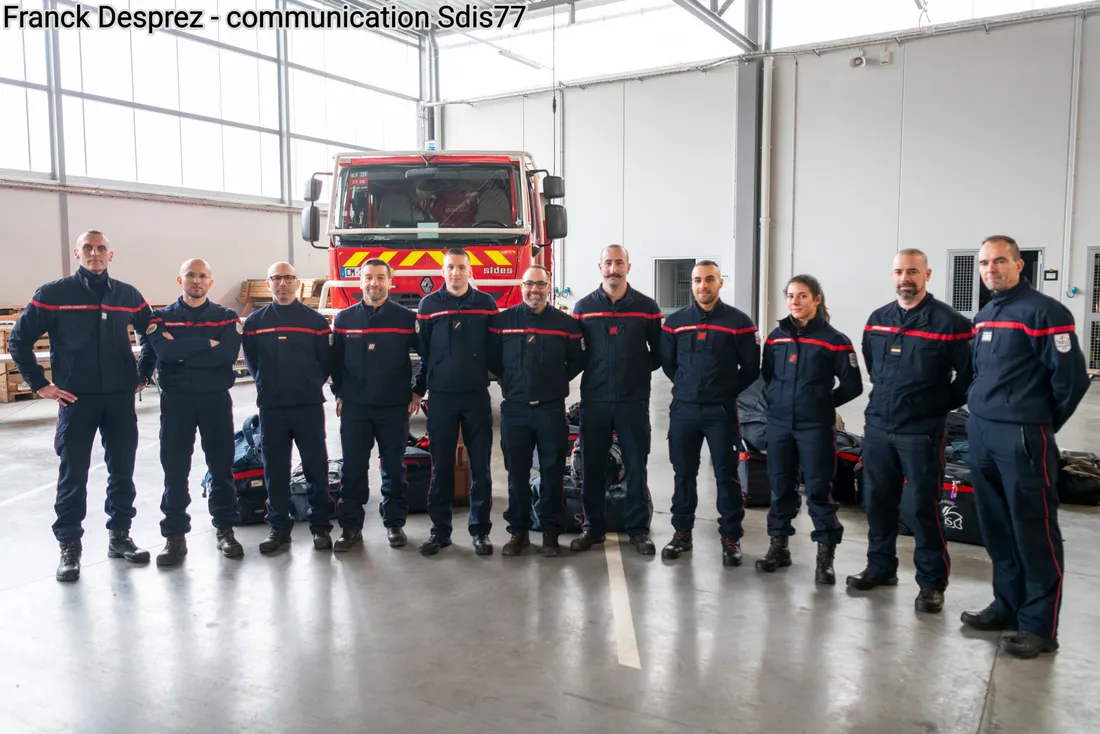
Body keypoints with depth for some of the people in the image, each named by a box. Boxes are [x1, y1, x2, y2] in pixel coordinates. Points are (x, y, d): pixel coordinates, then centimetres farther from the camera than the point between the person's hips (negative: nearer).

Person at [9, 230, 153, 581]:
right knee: (73, 474, 3)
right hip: (76, 399, -3)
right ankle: (69, 547, 16)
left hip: (121, 398, 3)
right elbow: (19, 340, 1)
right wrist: (40, 385, -3)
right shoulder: (53, 294, -3)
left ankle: (120, 536, 24)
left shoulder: (129, 295, 5)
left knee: (122, 470, 9)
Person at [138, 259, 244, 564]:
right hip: (176, 401, 0)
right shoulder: (162, 317, 5)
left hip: (216, 400, 0)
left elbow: (228, 353, -15)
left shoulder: (227, 317, 4)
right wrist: (207, 344, -14)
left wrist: (183, 352, -14)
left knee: (221, 467, 7)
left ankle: (224, 528, 20)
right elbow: (164, 350, -15)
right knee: (175, 471, 4)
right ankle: (175, 536, 14)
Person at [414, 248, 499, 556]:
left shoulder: (486, 303, 4)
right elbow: (421, 351, 6)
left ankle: (480, 530, 12)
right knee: (441, 466, 6)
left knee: (480, 466, 3)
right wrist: (418, 390, 6)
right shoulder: (428, 305, 4)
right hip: (440, 397, 0)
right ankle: (440, 529, 15)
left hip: (477, 395, 0)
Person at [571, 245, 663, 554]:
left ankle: (638, 528, 17)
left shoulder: (647, 307, 2)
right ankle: (593, 527, 21)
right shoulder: (583, 307, 5)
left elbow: (659, 352, 7)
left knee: (636, 466, 5)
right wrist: (591, 371, 0)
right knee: (592, 466, 8)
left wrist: (639, 371, -2)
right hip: (594, 400, 1)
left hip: (634, 400, -1)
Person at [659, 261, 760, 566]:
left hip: (722, 412, -2)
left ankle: (730, 537, 14)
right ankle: (682, 532, 22)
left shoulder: (738, 321, -2)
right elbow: (667, 362, 14)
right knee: (683, 474, 10)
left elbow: (751, 367, 2)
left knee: (726, 475, 3)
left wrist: (728, 392, 6)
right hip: (683, 410, 3)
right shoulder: (675, 321, 6)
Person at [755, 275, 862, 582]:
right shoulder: (776, 336, 8)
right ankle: (779, 547, 25)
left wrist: (824, 404, -1)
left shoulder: (833, 340, -5)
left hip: (816, 427, -4)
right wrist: (775, 400, 7)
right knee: (780, 487, 12)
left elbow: (852, 385, -3)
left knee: (819, 490, -1)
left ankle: (825, 556, 9)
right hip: (779, 424, 4)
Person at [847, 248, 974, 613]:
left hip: (922, 431, -5)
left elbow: (970, 374, -7)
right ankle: (881, 567, 28)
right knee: (877, 500, 12)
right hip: (877, 426, 5)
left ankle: (932, 582, 12)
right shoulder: (877, 320, 9)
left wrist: (941, 405, 0)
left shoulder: (948, 322, -9)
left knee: (921, 507, -2)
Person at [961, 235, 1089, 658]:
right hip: (980, 435, 8)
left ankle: (1039, 626, 9)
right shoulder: (983, 317, 15)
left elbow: (1072, 378, -10)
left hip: (1023, 439, -7)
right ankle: (1008, 606, 26)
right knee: (996, 528, 14)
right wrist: (983, 416, 16)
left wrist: (1041, 426, 0)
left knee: (1034, 533, 0)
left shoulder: (1043, 311, -9)